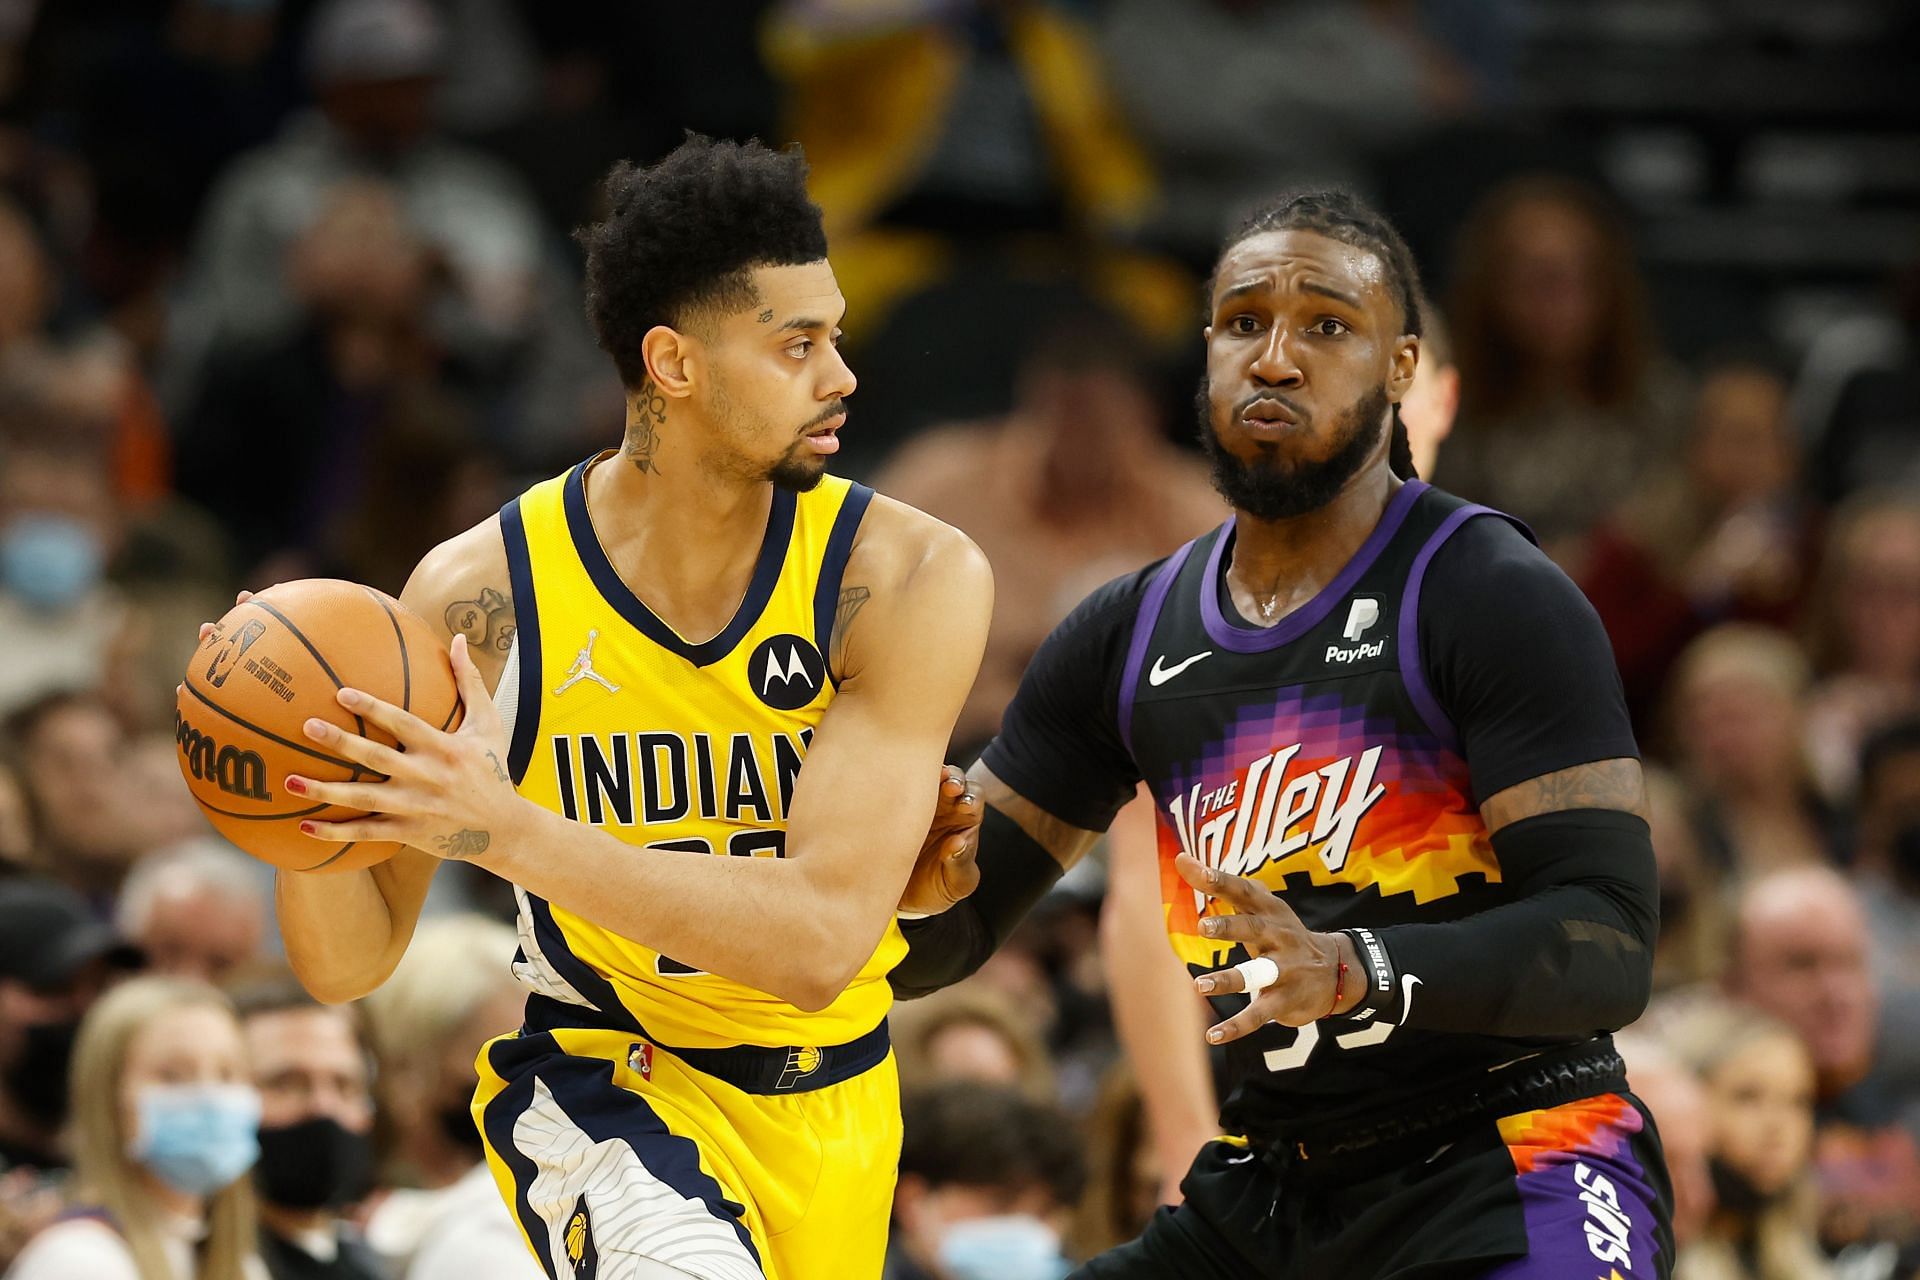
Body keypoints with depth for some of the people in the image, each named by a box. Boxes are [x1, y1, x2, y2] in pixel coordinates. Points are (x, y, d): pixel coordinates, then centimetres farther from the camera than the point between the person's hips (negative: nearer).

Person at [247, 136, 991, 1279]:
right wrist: (303, 803, -31)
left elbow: (821, 938, -26)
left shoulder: (911, 579, -16)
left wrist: (508, 831, -36)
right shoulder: (483, 593, -15)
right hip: (602, 1083, -3)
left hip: (828, 1100, 3)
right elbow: (349, 964, -8)